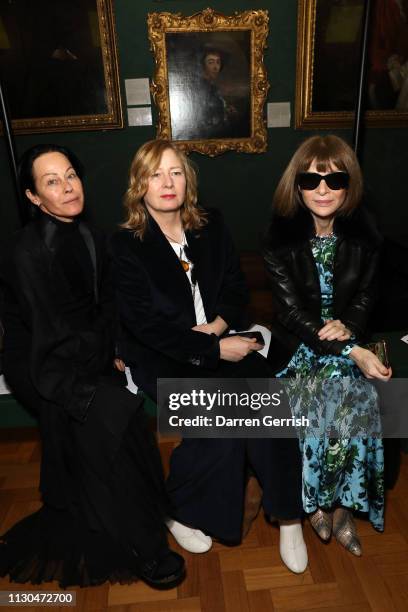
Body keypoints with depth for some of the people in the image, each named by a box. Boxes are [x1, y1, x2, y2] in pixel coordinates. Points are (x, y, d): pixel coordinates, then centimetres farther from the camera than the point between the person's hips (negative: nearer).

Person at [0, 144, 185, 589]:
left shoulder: (87, 236, 3)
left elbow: (105, 307, 11)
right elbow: (55, 336, -19)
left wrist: (108, 348, 1)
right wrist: (105, 349, -7)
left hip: (84, 357, 7)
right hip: (41, 365, -6)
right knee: (111, 416, -18)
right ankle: (140, 546, 0)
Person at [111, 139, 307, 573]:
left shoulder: (211, 225, 9)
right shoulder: (125, 245, -5)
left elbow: (236, 289, 12)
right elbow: (145, 324, -13)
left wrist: (219, 325, -10)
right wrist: (214, 349, -18)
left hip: (218, 339, 4)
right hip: (161, 358, -3)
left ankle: (288, 515, -1)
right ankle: (178, 512, 2)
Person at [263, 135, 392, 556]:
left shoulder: (363, 235, -2)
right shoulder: (280, 238, -12)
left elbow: (365, 296, 9)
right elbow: (293, 313, -15)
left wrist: (348, 327, -15)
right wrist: (352, 353, -23)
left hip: (347, 342, 3)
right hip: (297, 348, -2)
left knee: (357, 407, -21)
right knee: (316, 412, -23)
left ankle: (341, 504, 4)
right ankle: (317, 501, 6)